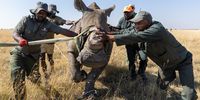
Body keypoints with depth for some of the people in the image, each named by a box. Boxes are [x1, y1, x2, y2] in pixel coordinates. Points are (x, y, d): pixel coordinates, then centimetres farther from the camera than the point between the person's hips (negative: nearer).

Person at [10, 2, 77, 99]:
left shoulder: (48, 24, -7)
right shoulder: (26, 19, -10)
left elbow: (63, 31, -17)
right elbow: (15, 33, -12)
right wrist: (20, 39, -36)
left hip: (33, 55, 1)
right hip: (19, 53, -1)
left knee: (35, 78, 2)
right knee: (18, 77, -7)